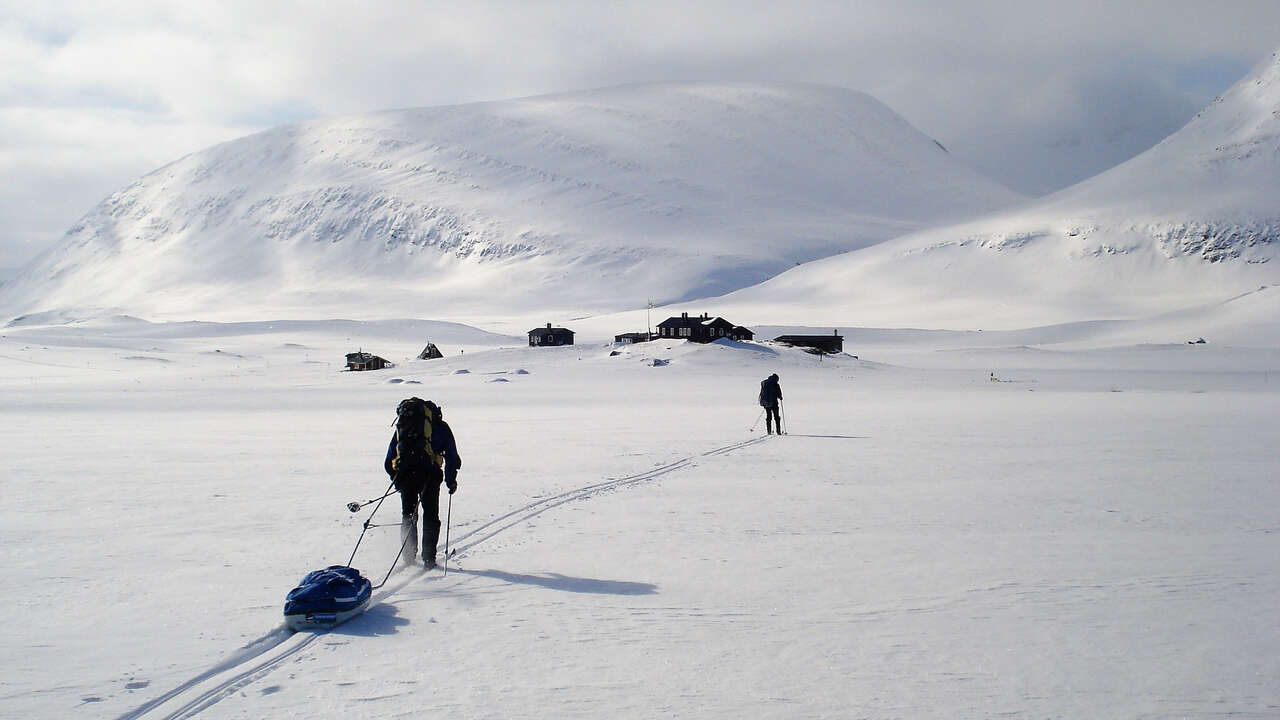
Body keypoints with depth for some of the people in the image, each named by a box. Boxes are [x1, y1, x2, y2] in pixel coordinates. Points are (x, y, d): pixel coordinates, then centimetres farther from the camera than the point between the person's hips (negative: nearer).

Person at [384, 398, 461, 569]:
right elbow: (452, 457, 10)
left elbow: (388, 463, 22)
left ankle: (408, 557, 15)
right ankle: (428, 558, 4)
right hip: (429, 473, -2)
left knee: (408, 515, 17)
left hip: (404, 473, 2)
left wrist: (397, 479, 31)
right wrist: (451, 481, 18)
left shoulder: (401, 426, 24)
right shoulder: (440, 426, 16)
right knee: (431, 516, 9)